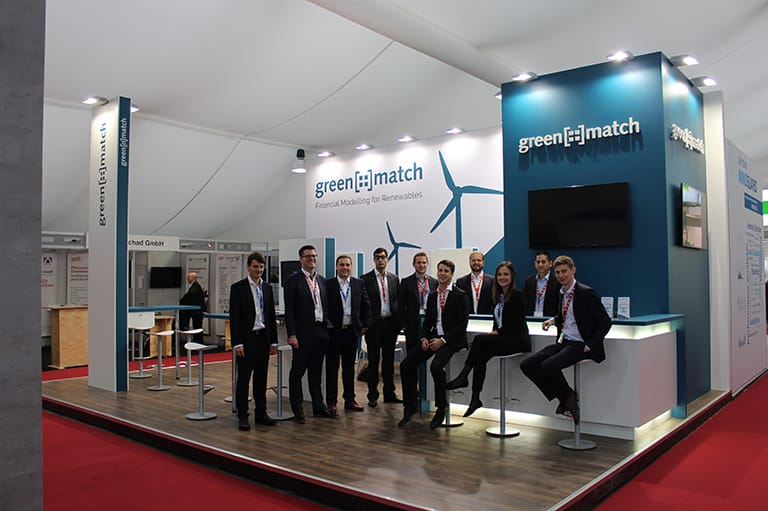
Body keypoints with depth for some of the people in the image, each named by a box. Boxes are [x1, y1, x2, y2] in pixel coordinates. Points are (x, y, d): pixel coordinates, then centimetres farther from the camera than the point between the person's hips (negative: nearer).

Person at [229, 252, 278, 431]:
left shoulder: (267, 288, 10)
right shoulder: (238, 288, -5)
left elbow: (271, 316, 12)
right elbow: (234, 317, -8)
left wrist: (273, 341, 8)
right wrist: (237, 343, -14)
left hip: (263, 338, 5)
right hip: (246, 339, -5)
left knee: (261, 378, 11)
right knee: (243, 379, 2)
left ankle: (261, 413, 20)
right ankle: (242, 416, 11)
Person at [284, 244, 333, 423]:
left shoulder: (322, 281, 13)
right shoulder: (294, 280, -5)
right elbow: (289, 310, -9)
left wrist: (327, 329, 9)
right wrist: (291, 334, -15)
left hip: (321, 332, 6)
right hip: (303, 333, -6)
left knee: (316, 371, 15)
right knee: (297, 371, 3)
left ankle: (318, 406, 24)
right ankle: (297, 410, 12)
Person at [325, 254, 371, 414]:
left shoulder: (359, 284, 6)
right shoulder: (328, 284, -4)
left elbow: (366, 305, 10)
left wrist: (364, 325, 5)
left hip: (351, 330, 3)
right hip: (333, 331, -3)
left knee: (349, 367, 11)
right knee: (332, 367, 4)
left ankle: (349, 400, 21)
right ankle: (331, 402, 13)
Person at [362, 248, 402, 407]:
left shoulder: (394, 279, 9)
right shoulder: (366, 279, -3)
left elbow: (399, 301, 11)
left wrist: (398, 321, 1)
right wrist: (364, 323, -9)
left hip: (390, 323, 4)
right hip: (374, 323, -4)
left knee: (389, 359, 11)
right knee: (373, 360, 4)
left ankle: (389, 394, 21)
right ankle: (373, 395, 12)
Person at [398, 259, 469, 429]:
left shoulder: (460, 295, -3)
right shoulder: (432, 296, 16)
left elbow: (462, 324, -9)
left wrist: (443, 340, -17)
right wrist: (424, 338, -3)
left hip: (452, 340, -6)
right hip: (433, 337, 6)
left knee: (436, 366, -32)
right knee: (406, 365, -10)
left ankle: (441, 407, -11)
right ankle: (410, 405, 5)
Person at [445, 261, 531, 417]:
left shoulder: (518, 296, -9)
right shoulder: (498, 296, 14)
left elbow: (517, 325, -14)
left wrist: (497, 333, -12)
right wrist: (494, 333, -1)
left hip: (517, 340, -6)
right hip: (501, 338, 6)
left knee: (480, 339, -26)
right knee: (481, 356, -22)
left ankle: (463, 377, -16)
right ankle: (475, 399, -21)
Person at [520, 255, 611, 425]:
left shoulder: (586, 293, -12)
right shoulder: (563, 292, 12)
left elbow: (605, 322, -12)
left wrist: (589, 345, -15)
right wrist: (553, 320, 6)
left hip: (579, 345, -8)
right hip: (563, 342, 8)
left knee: (548, 366, -30)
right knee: (527, 365, -6)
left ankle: (569, 395, 0)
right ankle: (564, 398, 4)